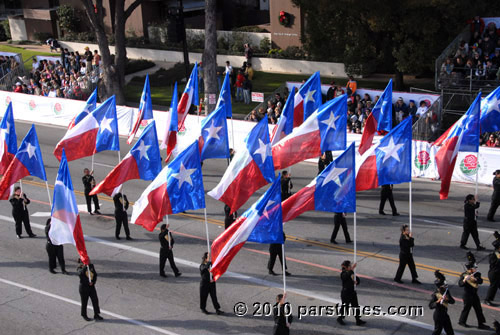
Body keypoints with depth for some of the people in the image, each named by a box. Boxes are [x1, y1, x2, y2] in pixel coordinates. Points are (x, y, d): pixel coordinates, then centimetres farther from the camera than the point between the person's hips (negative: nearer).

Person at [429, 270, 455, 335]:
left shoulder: (446, 292, 0)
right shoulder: (435, 294, -19)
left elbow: (453, 301, -1)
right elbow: (430, 306, -24)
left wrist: (447, 299, -22)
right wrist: (437, 302, -39)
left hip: (445, 314, 7)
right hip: (438, 315, -7)